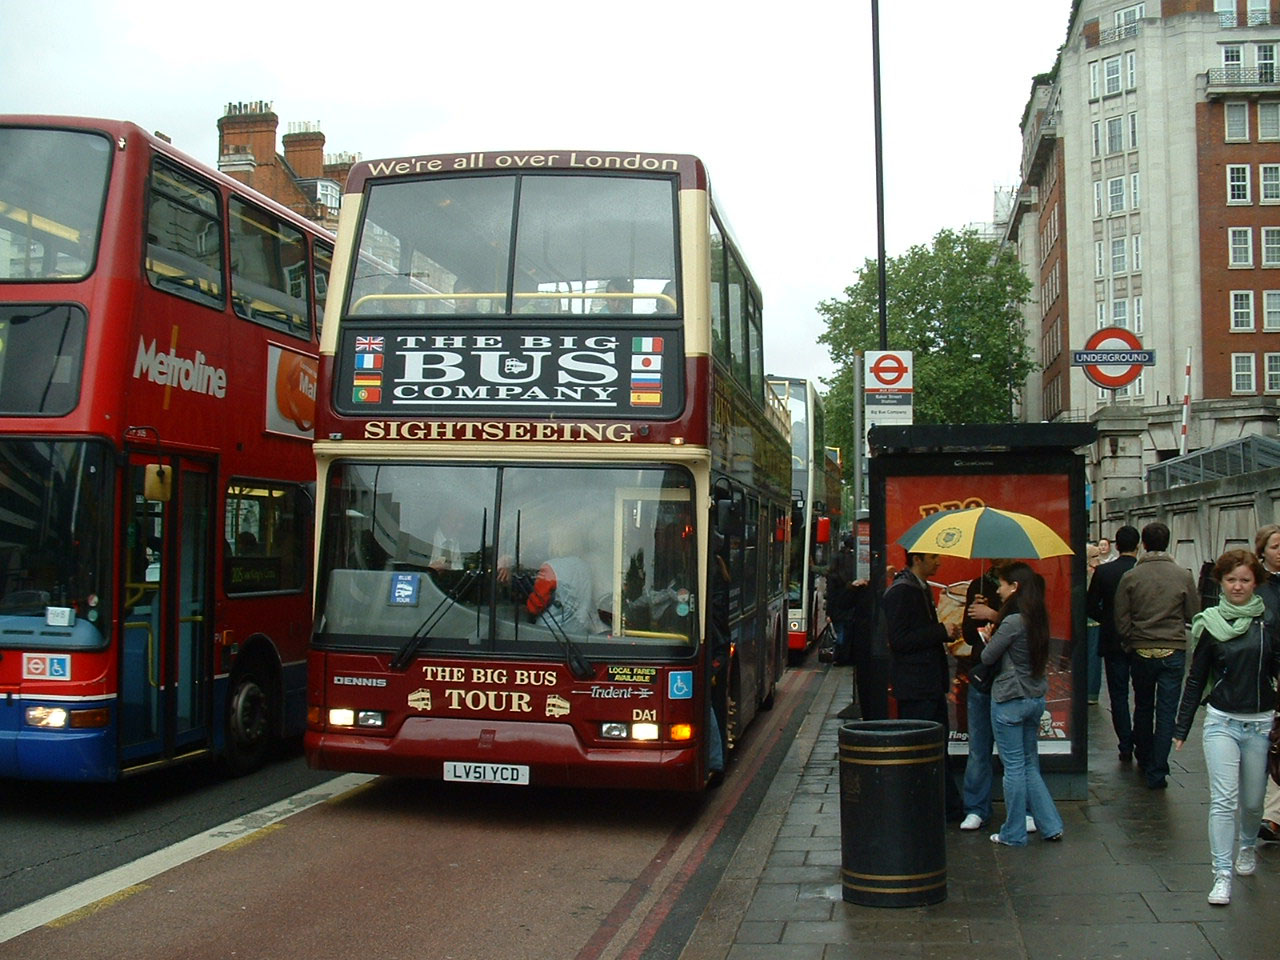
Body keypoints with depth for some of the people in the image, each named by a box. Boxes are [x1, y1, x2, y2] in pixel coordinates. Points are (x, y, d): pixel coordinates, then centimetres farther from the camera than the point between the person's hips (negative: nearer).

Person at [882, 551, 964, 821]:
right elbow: (899, 639, -21)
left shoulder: (923, 589, 17)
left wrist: (946, 632, 11)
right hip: (914, 685, -10)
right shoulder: (901, 591, -15)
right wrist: (941, 632, -18)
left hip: (931, 684, 10)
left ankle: (951, 808, 21)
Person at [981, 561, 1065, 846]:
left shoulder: (1013, 621, -19)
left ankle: (1014, 833, 10)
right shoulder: (1038, 618, 6)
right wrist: (997, 625, 12)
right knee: (1030, 765, 17)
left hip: (1009, 700, -8)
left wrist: (990, 638, 7)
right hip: (1036, 698, 8)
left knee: (1014, 767, 2)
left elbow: (988, 657, -13)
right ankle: (1051, 825, 16)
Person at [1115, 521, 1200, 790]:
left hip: (1141, 653, 1)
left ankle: (1144, 759, 33)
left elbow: (1121, 620, -5)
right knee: (1166, 712, 3)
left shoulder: (1130, 577, -6)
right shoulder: (1183, 575, -6)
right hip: (1173, 652, -1)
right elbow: (1194, 615, 1)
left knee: (1143, 707, 19)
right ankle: (1157, 772, 0)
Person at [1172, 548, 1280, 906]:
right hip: (1221, 722, -1)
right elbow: (1196, 679, 6)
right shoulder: (1211, 624, 0)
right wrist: (1181, 727, 6)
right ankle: (1222, 875, -5)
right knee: (1223, 799, -9)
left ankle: (1248, 846, 42)